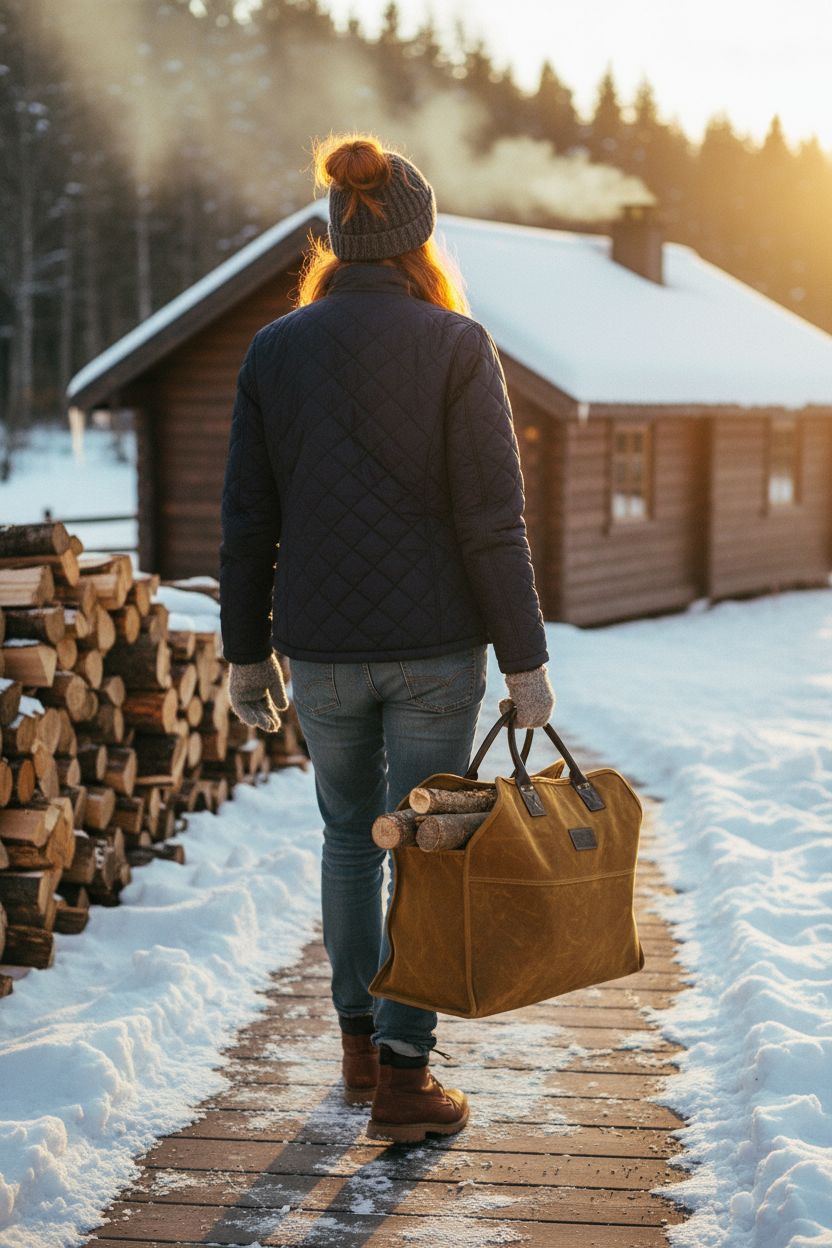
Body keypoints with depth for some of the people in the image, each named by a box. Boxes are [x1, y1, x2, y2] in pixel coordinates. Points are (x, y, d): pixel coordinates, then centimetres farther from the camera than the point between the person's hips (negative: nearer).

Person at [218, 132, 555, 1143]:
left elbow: (247, 521, 2)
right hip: (435, 645, -3)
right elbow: (491, 523, -12)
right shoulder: (456, 347, -10)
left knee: (348, 835, 21)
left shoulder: (274, 350, 0)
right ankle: (403, 1078, 9)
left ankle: (359, 1039, 30)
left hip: (322, 648, 3)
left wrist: (246, 652, 11)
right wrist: (526, 659, -6)